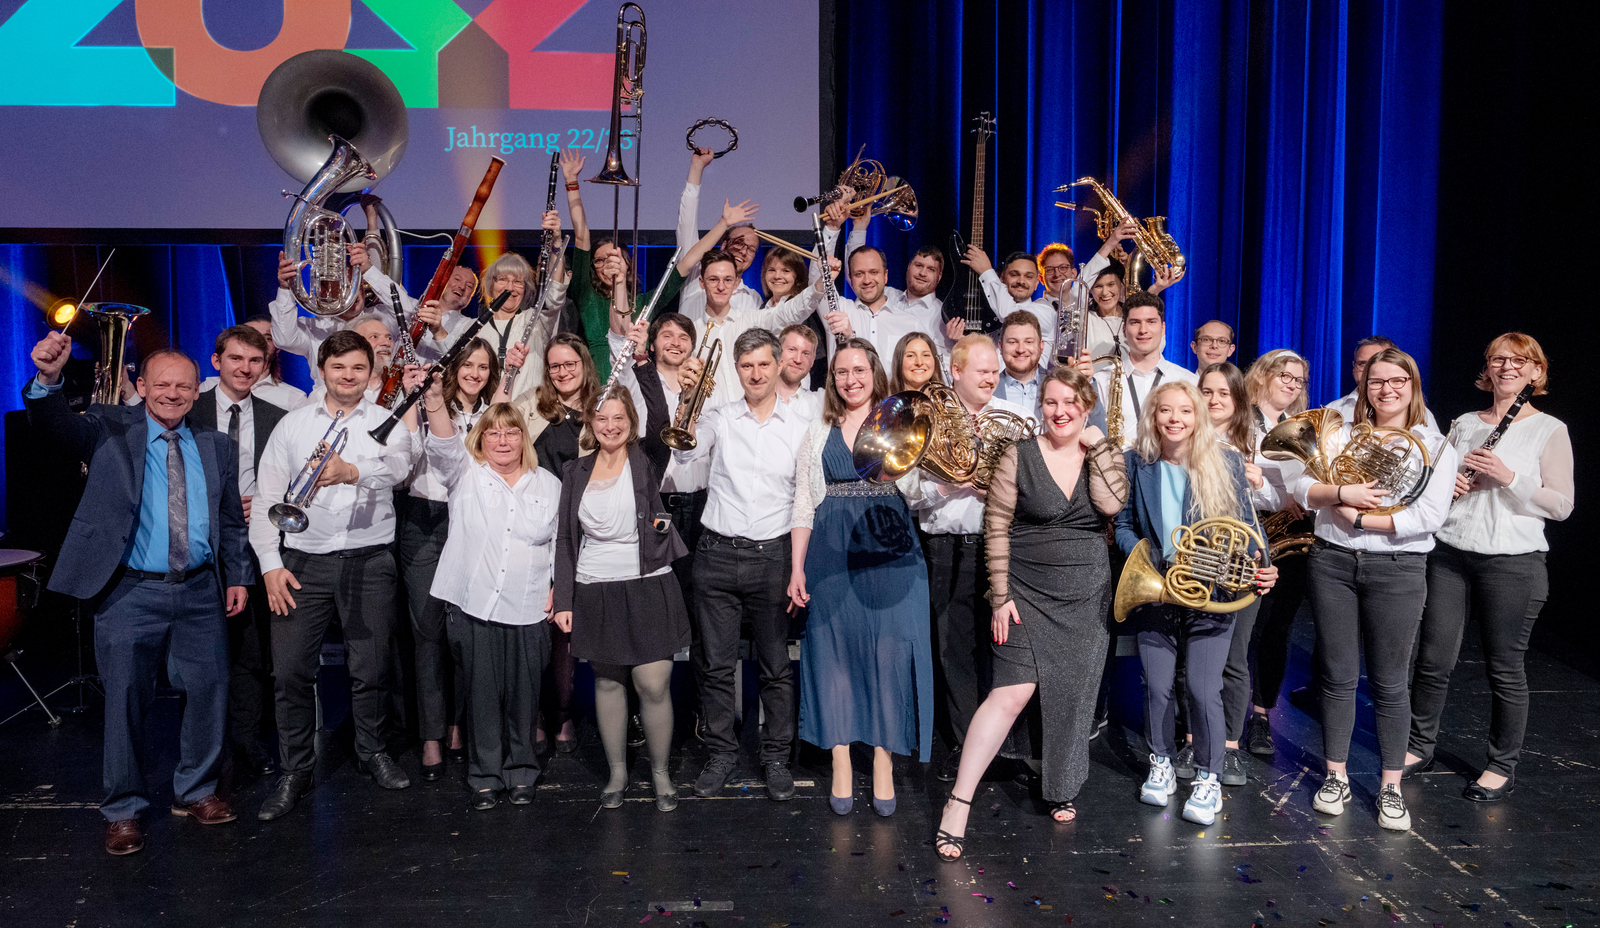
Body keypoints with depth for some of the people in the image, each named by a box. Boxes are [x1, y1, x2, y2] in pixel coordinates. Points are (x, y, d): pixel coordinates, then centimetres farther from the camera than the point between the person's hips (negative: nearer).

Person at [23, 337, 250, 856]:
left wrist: (237, 577, 9)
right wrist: (48, 378, -40)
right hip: (130, 592, -3)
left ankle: (195, 793, 28)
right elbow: (53, 424, -21)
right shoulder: (110, 431, -1)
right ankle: (123, 812, 21)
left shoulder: (214, 446, 9)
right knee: (126, 701, 4)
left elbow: (231, 521, 14)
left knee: (209, 694, 9)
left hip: (201, 592, 3)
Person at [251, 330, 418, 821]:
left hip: (369, 560, -1)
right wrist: (270, 563, -3)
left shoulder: (388, 423, 4)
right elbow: (267, 496, 7)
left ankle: (372, 750, 29)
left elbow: (397, 467, -19)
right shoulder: (292, 425, 9)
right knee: (291, 670, -1)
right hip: (303, 560, 1)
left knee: (371, 667, 6)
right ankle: (295, 771, 15)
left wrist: (352, 471, -40)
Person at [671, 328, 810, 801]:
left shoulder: (800, 428, 6)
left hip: (773, 555, -1)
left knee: (777, 664, 5)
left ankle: (777, 756, 19)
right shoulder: (720, 419, 7)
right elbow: (683, 450, -8)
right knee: (715, 662, 7)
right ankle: (721, 753, 22)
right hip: (717, 553, 1)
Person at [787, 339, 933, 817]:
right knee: (834, 651, 3)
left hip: (889, 551, -1)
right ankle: (841, 765, 13)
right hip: (831, 556, 1)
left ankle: (884, 764, 9)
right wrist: (797, 568, 4)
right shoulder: (818, 432, 13)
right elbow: (803, 505, 11)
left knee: (889, 650, -3)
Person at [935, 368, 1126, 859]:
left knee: (1072, 696, 9)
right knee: (1013, 692, -13)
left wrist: (1095, 444, -10)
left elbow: (1110, 503, -16)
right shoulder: (1019, 456, -2)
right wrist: (1001, 595, -7)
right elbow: (996, 528, -3)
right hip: (1027, 592, -3)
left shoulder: (1106, 456, 5)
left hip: (1086, 598, 3)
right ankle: (958, 804, -8)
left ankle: (1061, 790, 32)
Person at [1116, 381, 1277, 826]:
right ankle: (1161, 764, 32)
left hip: (1212, 596, -2)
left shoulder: (1226, 463, -1)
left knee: (1203, 691, -5)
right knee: (1157, 688, 9)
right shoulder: (1137, 465, 2)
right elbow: (1123, 525, 7)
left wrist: (1259, 564, -17)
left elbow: (1247, 525, 1)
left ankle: (1208, 779, 14)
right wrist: (1145, 559, -10)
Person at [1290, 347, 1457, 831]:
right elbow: (1302, 488, -1)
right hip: (1333, 562, 2)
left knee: (1389, 682, 4)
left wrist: (1359, 519, -12)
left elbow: (1430, 516, -11)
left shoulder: (1436, 447, 3)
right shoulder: (1342, 436, 9)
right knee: (1338, 677, 8)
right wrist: (1343, 492, -18)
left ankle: (1391, 786, 16)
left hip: (1397, 569, -2)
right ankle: (1336, 775, 20)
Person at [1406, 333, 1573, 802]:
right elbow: (1435, 480, 20)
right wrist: (1448, 484, -2)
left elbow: (1561, 506, -6)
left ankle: (1502, 766, 19)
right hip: (1449, 553, 4)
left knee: (1504, 668, 4)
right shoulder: (1464, 424, 12)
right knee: (1433, 659, 6)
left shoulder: (1550, 430, 0)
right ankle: (1420, 746, 22)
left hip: (1512, 561, -3)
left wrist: (1509, 477, -18)